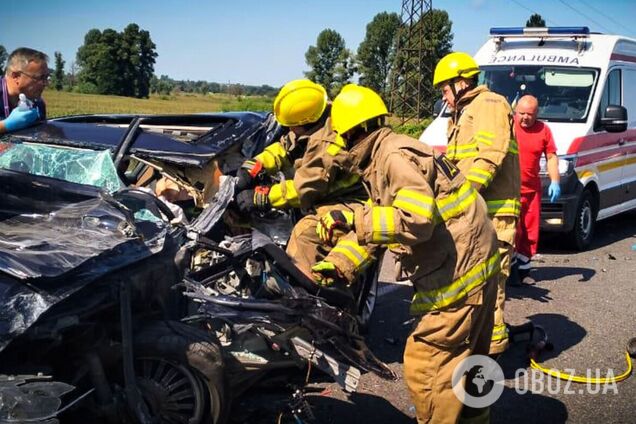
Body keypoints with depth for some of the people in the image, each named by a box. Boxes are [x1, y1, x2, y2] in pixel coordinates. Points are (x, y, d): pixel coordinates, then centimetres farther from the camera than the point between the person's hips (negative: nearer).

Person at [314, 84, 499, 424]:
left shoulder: (396, 156, -18)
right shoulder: (379, 161, 14)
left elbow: (417, 220, -30)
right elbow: (380, 222, 15)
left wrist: (352, 218, -29)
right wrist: (335, 262, 6)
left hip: (457, 274, -11)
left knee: (424, 366, -5)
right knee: (466, 363, 24)